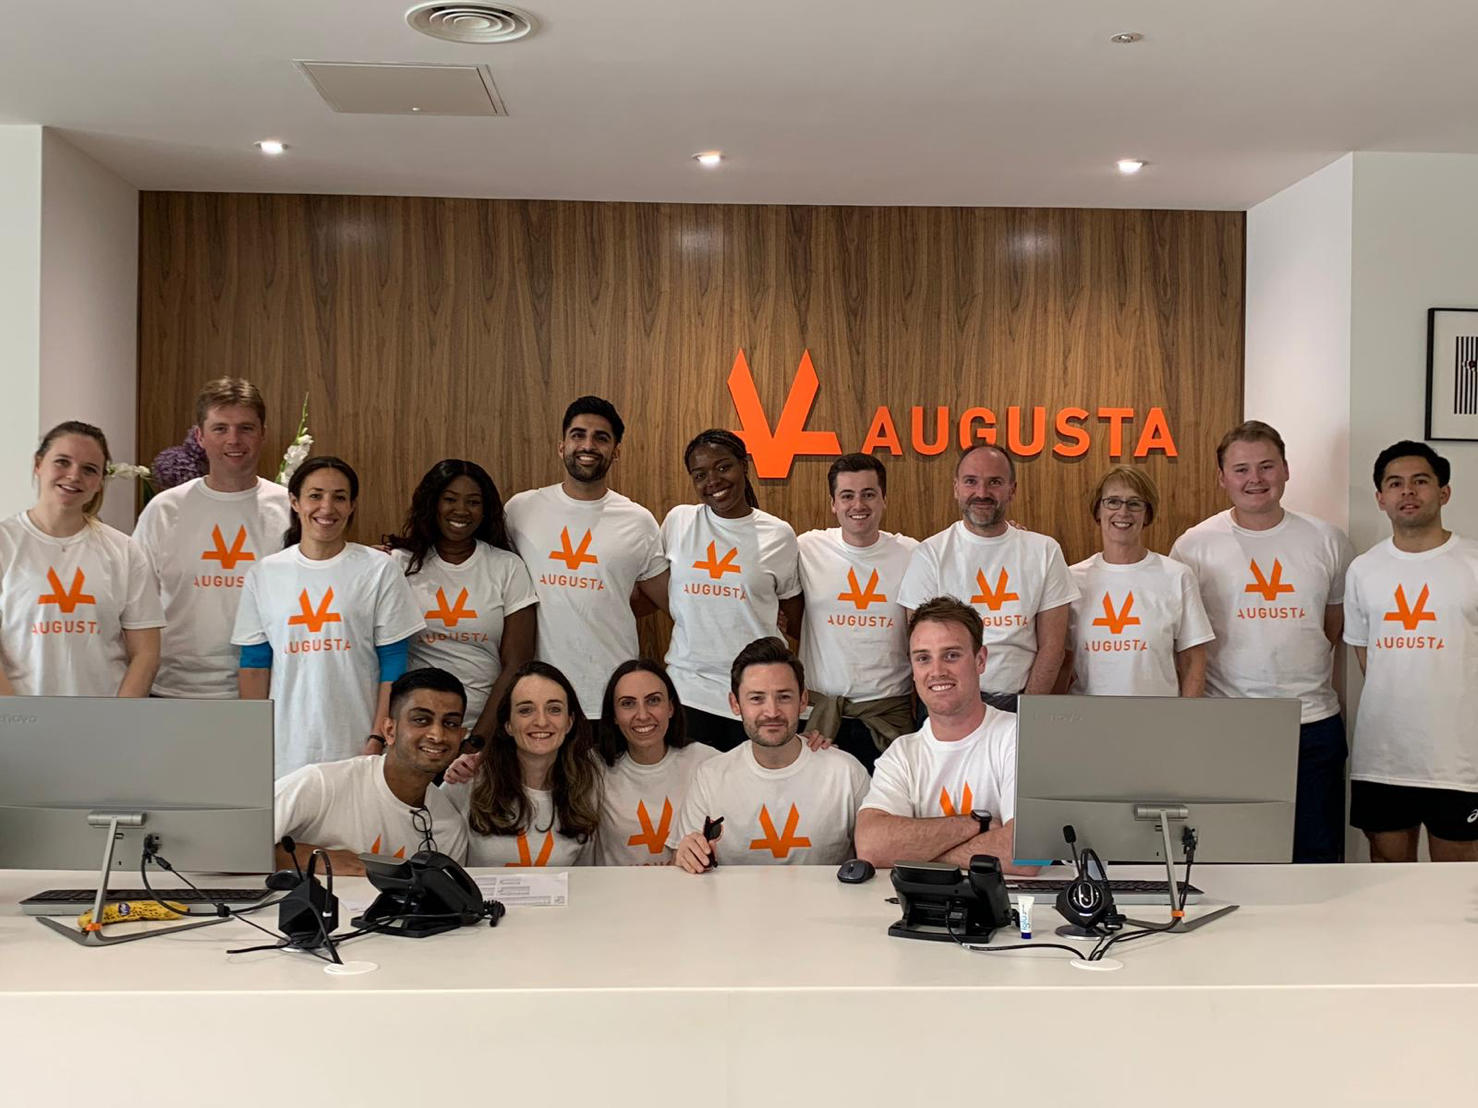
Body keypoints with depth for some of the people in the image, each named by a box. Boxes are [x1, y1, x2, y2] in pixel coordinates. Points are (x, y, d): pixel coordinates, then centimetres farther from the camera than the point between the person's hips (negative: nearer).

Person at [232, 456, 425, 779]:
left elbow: (393, 665, 0)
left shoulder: (379, 571, 0)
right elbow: (254, 664, 9)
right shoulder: (264, 574, 7)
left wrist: (378, 739, -7)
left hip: (356, 746, -2)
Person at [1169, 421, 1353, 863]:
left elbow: (1339, 631, 14)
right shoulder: (1194, 546, -1)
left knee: (1318, 859, 9)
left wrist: (1318, 688, 5)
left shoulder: (1328, 541, 5)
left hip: (1314, 723, 2)